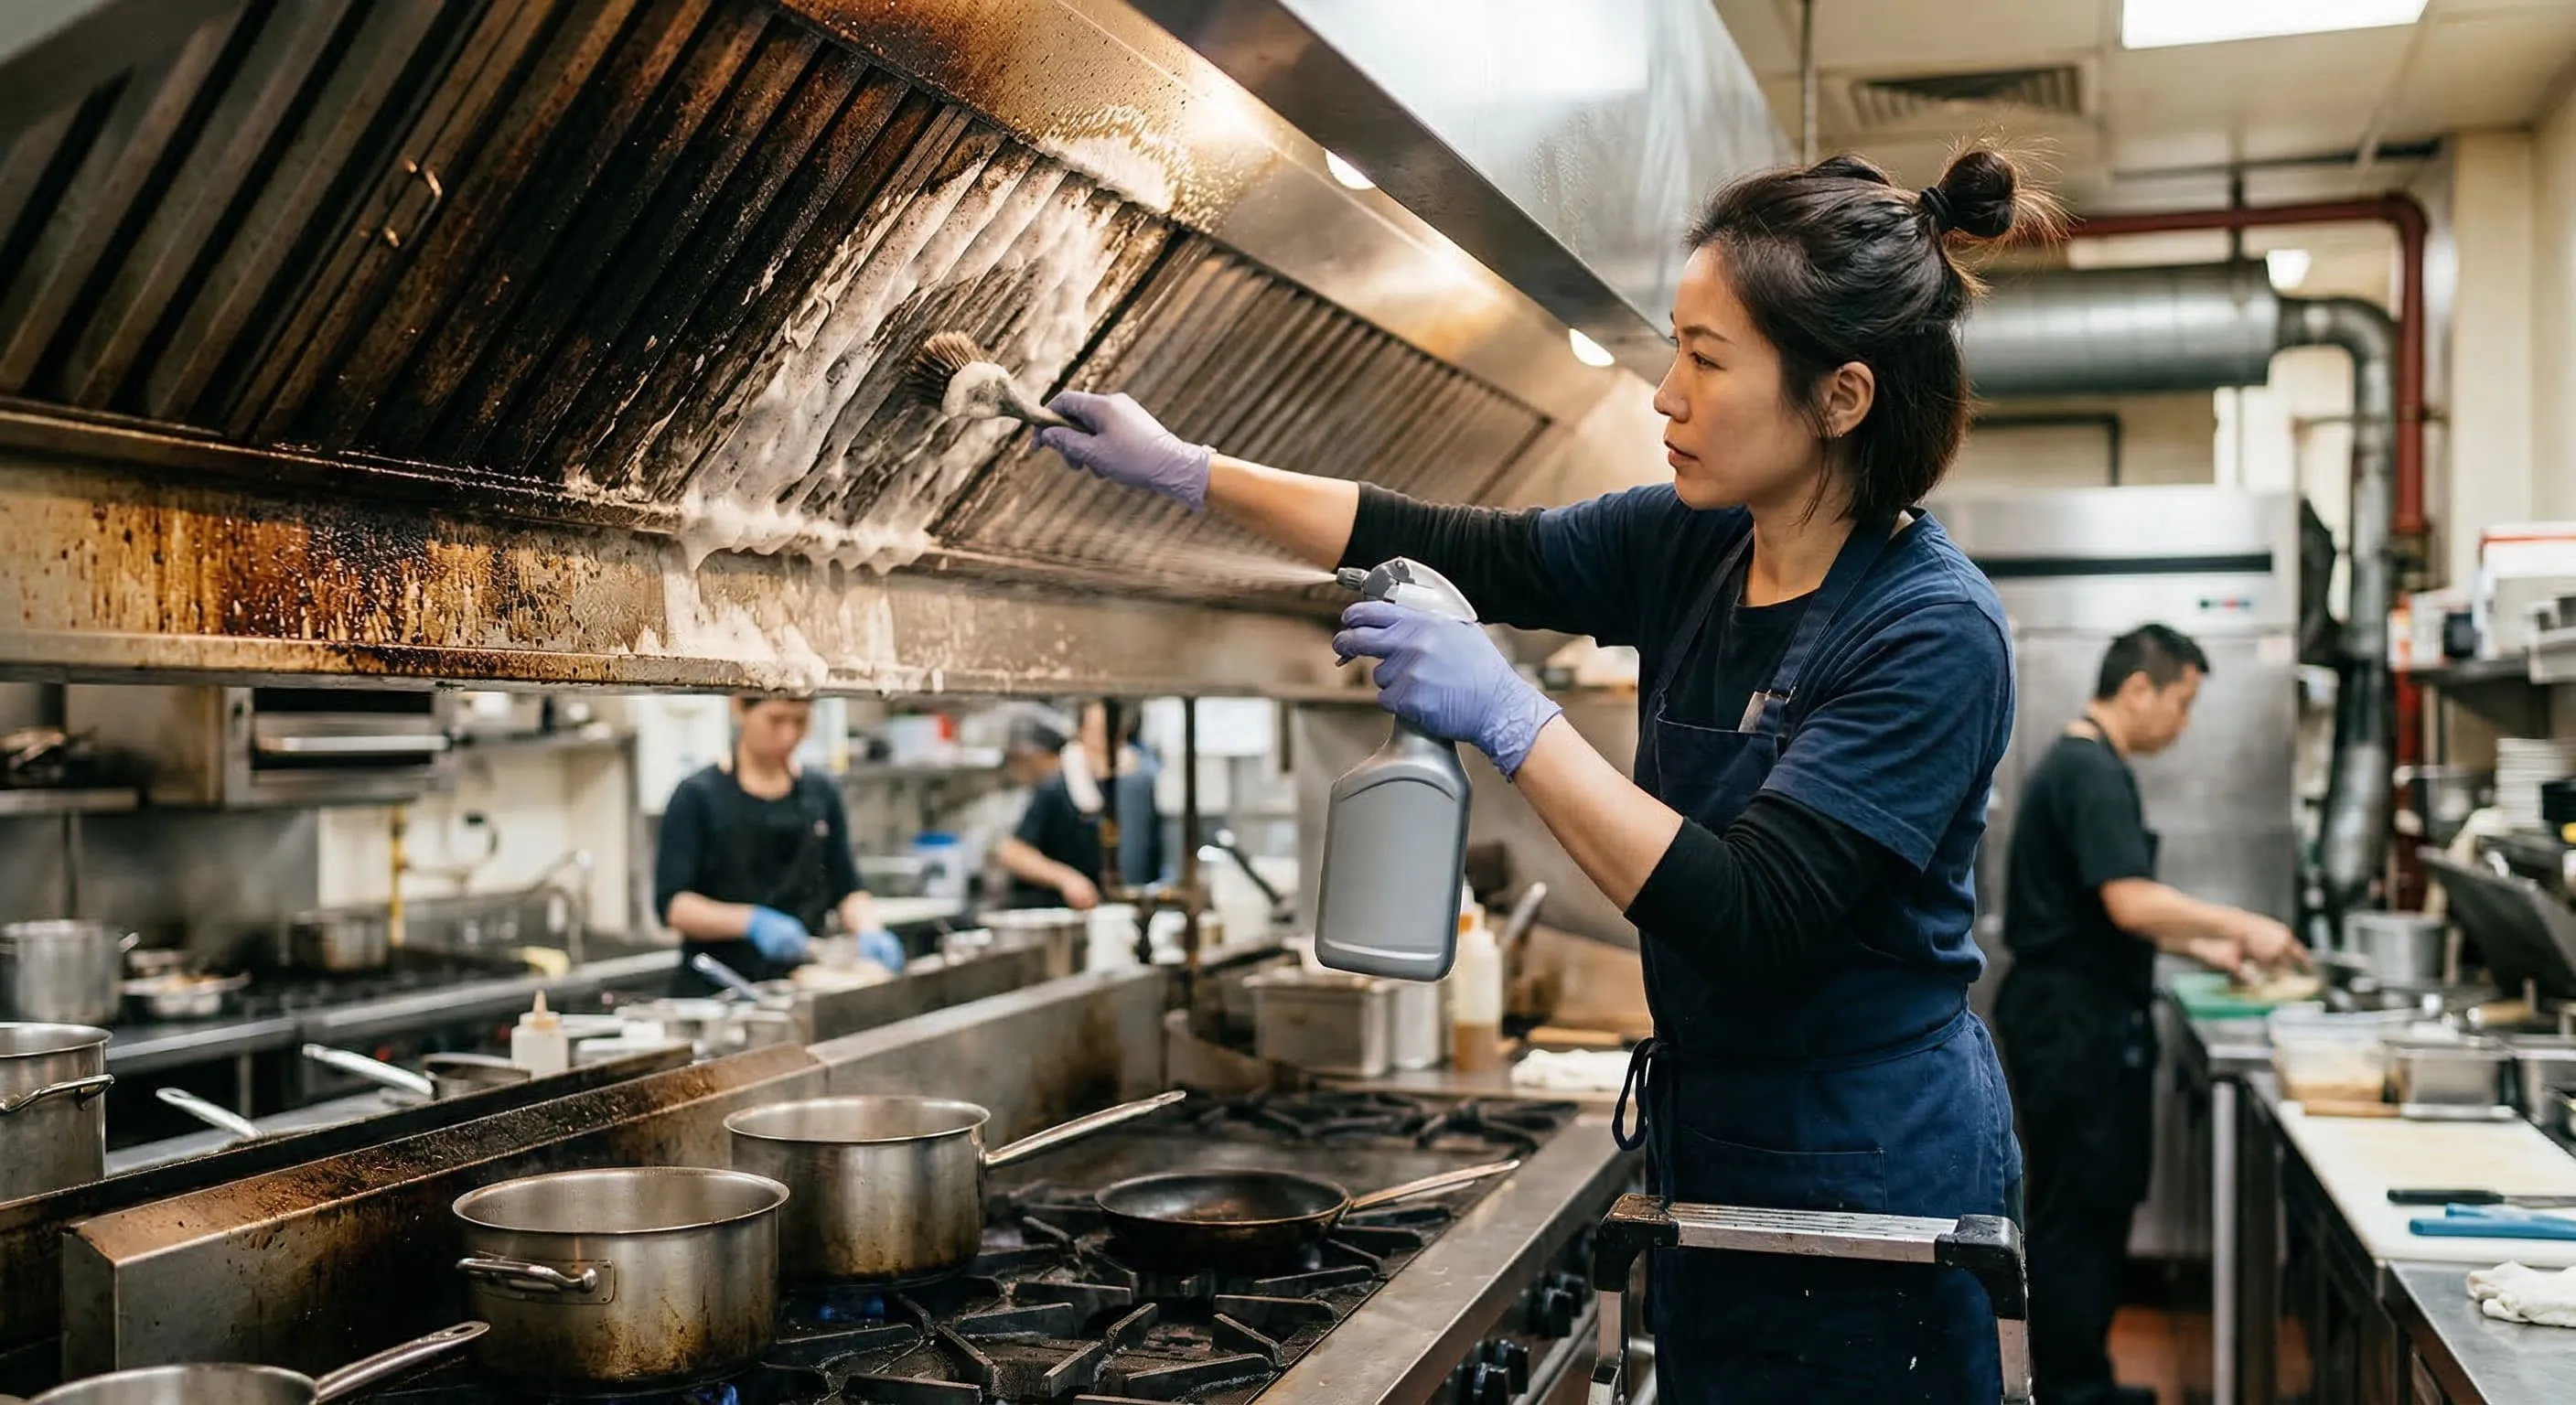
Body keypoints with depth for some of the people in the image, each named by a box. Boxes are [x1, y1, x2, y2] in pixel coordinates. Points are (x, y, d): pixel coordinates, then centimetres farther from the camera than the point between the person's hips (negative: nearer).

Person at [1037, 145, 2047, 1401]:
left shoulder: (1933, 633, -22)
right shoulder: (1690, 548, -1)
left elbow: (1750, 920, -29)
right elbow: (1454, 552, 5)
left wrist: (1509, 718, -31)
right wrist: (1186, 472, 6)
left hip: (1862, 1173, -7)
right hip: (1716, 1146, 7)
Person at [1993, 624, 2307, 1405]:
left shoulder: (2078, 764, 17)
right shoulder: (2094, 773, -16)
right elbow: (2131, 903, -25)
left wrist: (2204, 949, 19)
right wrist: (2243, 926, -14)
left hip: (2075, 1017, 11)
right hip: (2076, 1021, -11)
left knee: (2085, 1207, 15)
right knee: (2081, 1210, -4)